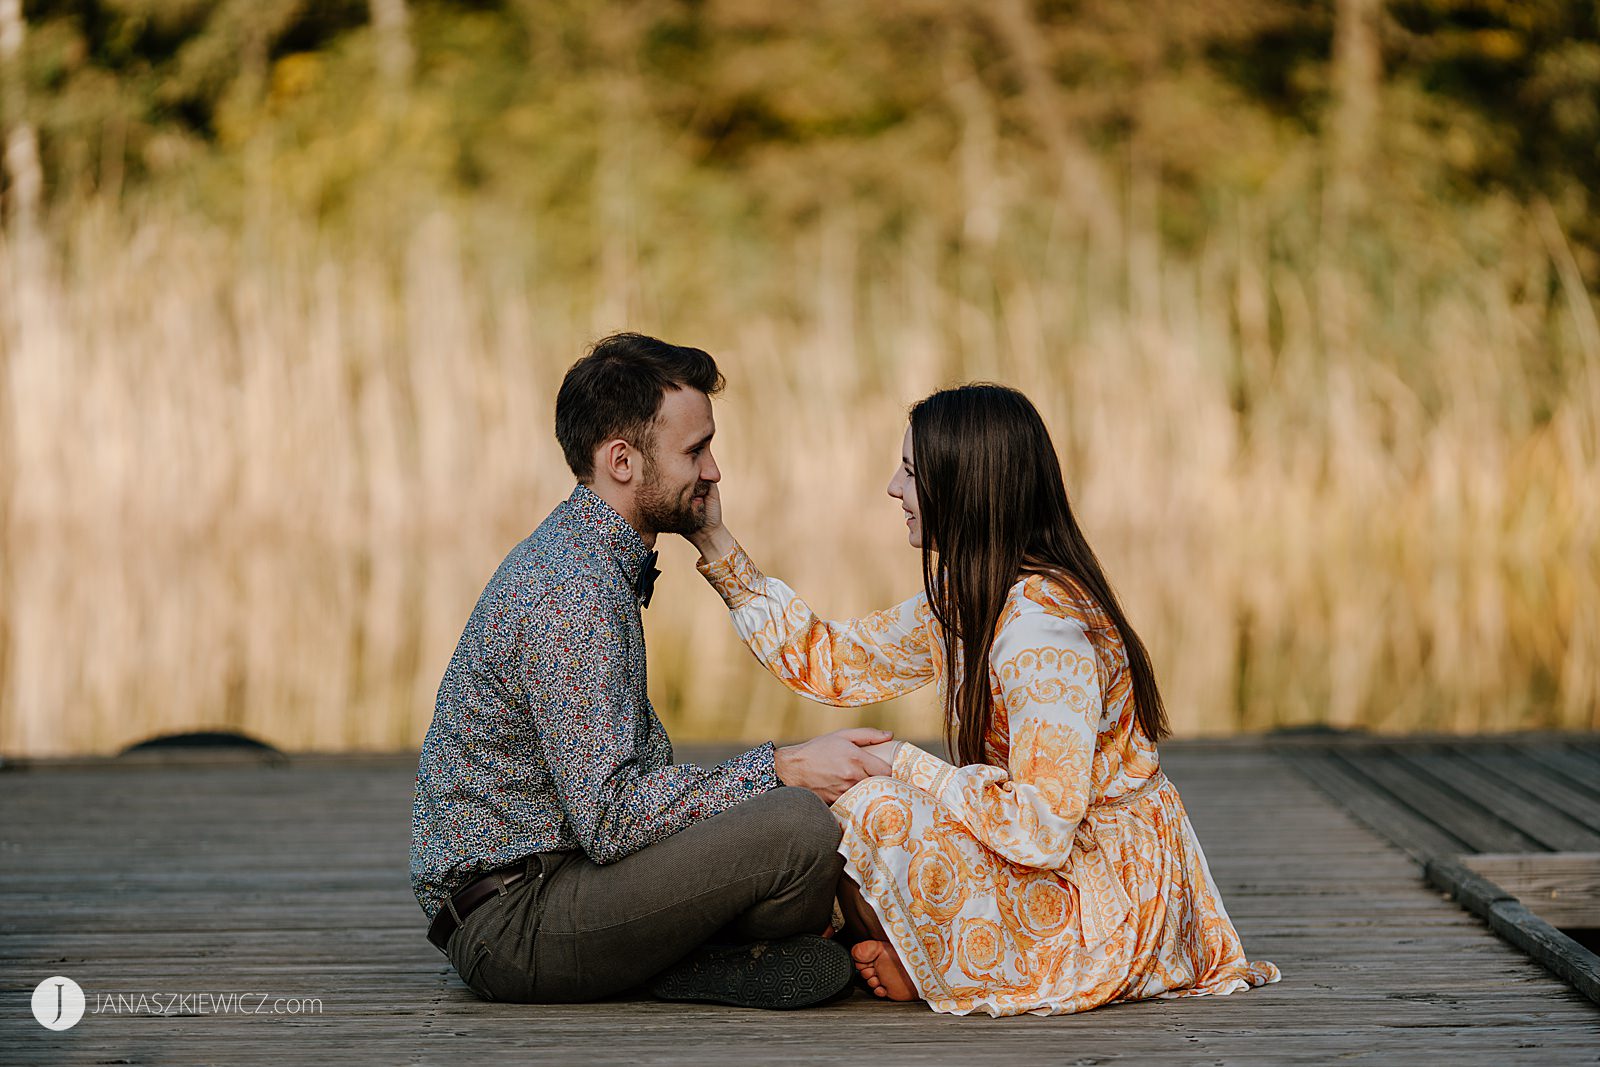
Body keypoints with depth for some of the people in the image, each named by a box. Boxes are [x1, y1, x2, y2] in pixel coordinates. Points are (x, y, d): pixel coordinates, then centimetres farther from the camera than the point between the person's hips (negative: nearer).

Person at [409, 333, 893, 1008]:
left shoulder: (590, 557, 13)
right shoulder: (572, 591, -20)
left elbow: (644, 758, 19)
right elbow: (610, 816, -24)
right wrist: (781, 769, -18)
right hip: (510, 920, -10)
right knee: (803, 825, -25)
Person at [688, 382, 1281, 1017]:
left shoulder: (1041, 625, -25)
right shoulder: (964, 597, 4)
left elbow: (1043, 828, -30)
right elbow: (831, 663, 12)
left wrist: (903, 765, -19)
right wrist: (716, 546, 10)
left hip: (1107, 910, -9)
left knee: (871, 813, -21)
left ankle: (915, 974, 4)